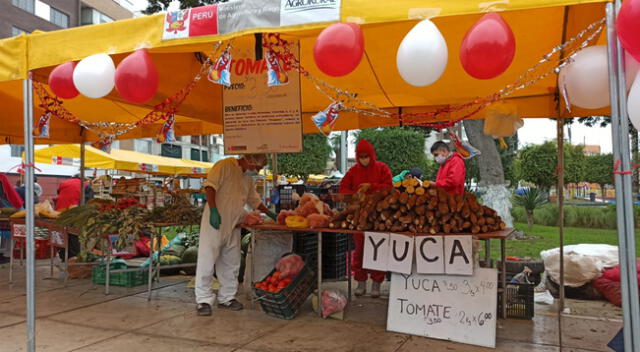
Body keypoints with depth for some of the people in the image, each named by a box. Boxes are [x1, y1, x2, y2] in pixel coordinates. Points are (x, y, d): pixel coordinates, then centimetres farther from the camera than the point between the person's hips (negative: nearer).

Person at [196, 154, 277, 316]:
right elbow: (210, 186, -17)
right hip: (215, 223, -8)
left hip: (233, 226, 8)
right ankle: (203, 300, 4)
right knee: (207, 260, -4)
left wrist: (270, 214, 25)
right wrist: (213, 210, -25)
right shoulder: (225, 166, -7)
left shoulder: (248, 178, 19)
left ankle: (227, 298, 21)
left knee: (231, 263, 10)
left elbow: (254, 200, 29)